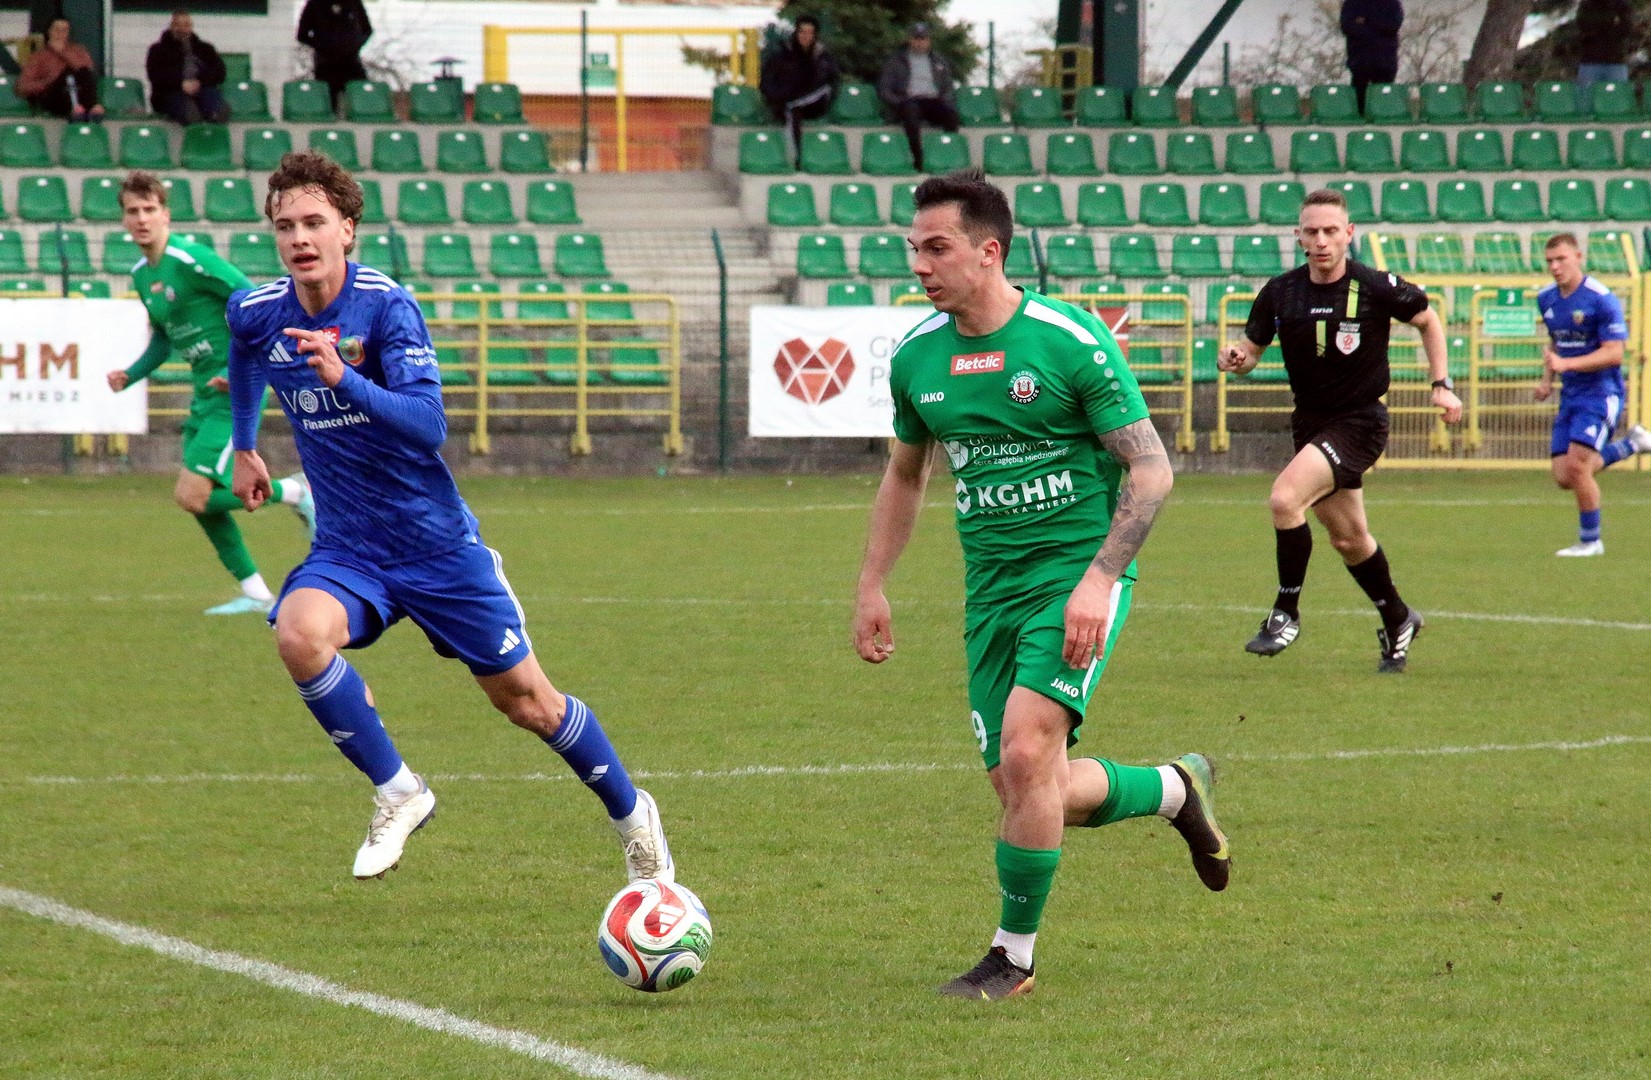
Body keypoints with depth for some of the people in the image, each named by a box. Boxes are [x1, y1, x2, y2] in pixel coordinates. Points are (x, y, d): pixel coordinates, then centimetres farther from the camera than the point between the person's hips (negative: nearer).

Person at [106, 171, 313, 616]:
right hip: (206, 394, 9)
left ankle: (293, 492, 0)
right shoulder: (141, 274, 11)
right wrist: (130, 376, 9)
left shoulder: (190, 260, -17)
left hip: (236, 392, -9)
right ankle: (255, 593, 18)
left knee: (192, 496, -15)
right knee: (200, 500, 8)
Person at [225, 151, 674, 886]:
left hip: (437, 544, -3)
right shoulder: (256, 313, -5)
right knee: (299, 634, -30)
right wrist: (243, 447, 31)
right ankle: (396, 794, -11)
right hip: (345, 550, 3)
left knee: (526, 701, 6)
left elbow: (428, 423, -30)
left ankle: (631, 817, 32)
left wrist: (345, 379, -44)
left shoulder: (387, 307, -19)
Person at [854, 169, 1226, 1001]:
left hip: (1078, 574, -6)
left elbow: (1151, 470, -10)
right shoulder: (916, 357, 4)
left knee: (1026, 750, -22)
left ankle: (1014, 955, -5)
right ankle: (1174, 789, 34)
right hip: (990, 587, 6)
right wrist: (872, 585, 15)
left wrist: (1098, 579, -19)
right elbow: (904, 474, 21)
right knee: (1032, 793, 4)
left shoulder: (1071, 342, -13)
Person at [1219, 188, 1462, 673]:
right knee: (1348, 538, 16)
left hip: (1359, 422, -6)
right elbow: (1251, 350, 6)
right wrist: (1235, 359, -18)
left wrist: (1443, 385, -1)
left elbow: (1428, 320, 4)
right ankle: (1397, 620, 39)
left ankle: (1286, 615, -9)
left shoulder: (1376, 288, -13)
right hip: (1310, 425, 6)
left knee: (1285, 498, -24)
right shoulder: (1279, 293, -4)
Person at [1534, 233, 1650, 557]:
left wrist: (1565, 363, -27)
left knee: (1576, 466, -16)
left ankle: (1590, 541, 2)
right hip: (1570, 395, 8)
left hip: (1600, 393, -8)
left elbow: (1614, 353, -19)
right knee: (1564, 478, 1)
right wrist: (1547, 378, 9)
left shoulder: (1601, 299, -15)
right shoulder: (1547, 299, 8)